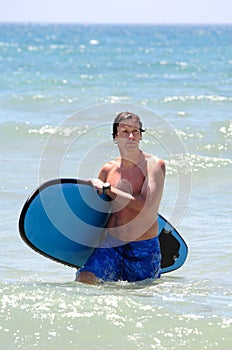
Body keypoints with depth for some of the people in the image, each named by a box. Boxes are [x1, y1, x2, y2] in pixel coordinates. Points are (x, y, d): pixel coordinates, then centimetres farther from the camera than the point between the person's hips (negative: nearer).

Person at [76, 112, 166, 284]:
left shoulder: (155, 165, -7)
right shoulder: (108, 169, 6)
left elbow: (146, 205, -20)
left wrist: (107, 188, -16)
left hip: (144, 249, -2)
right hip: (111, 244, 2)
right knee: (84, 279, -20)